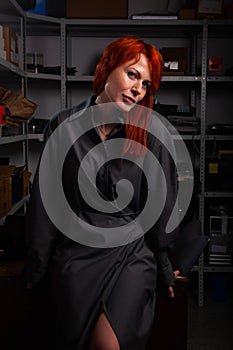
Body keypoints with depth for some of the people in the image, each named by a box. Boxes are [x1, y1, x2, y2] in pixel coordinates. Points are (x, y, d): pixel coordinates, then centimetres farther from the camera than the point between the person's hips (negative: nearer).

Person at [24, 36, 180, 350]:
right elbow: (46, 199, 2)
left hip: (132, 253, -1)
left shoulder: (150, 135, -3)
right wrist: (36, 268, 7)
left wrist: (166, 267, 8)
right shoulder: (64, 126, -2)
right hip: (76, 253, 2)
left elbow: (161, 205, 3)